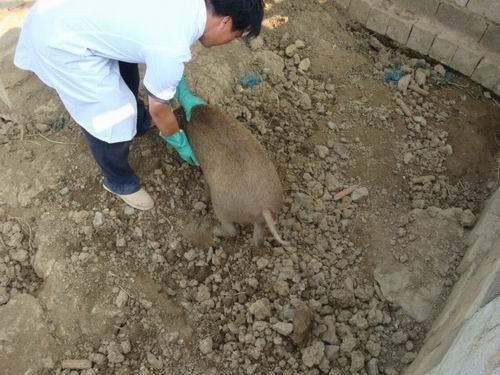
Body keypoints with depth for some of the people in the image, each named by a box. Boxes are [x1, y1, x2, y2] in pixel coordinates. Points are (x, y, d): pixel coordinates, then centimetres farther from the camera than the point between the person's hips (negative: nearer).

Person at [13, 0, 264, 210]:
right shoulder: (173, 47, -27)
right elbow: (159, 108, -10)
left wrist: (185, 96, 18)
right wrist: (180, 142, 8)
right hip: (59, 42, -9)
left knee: (125, 69, 30)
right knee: (112, 119, 2)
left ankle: (139, 120, 58)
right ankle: (119, 181, 30)